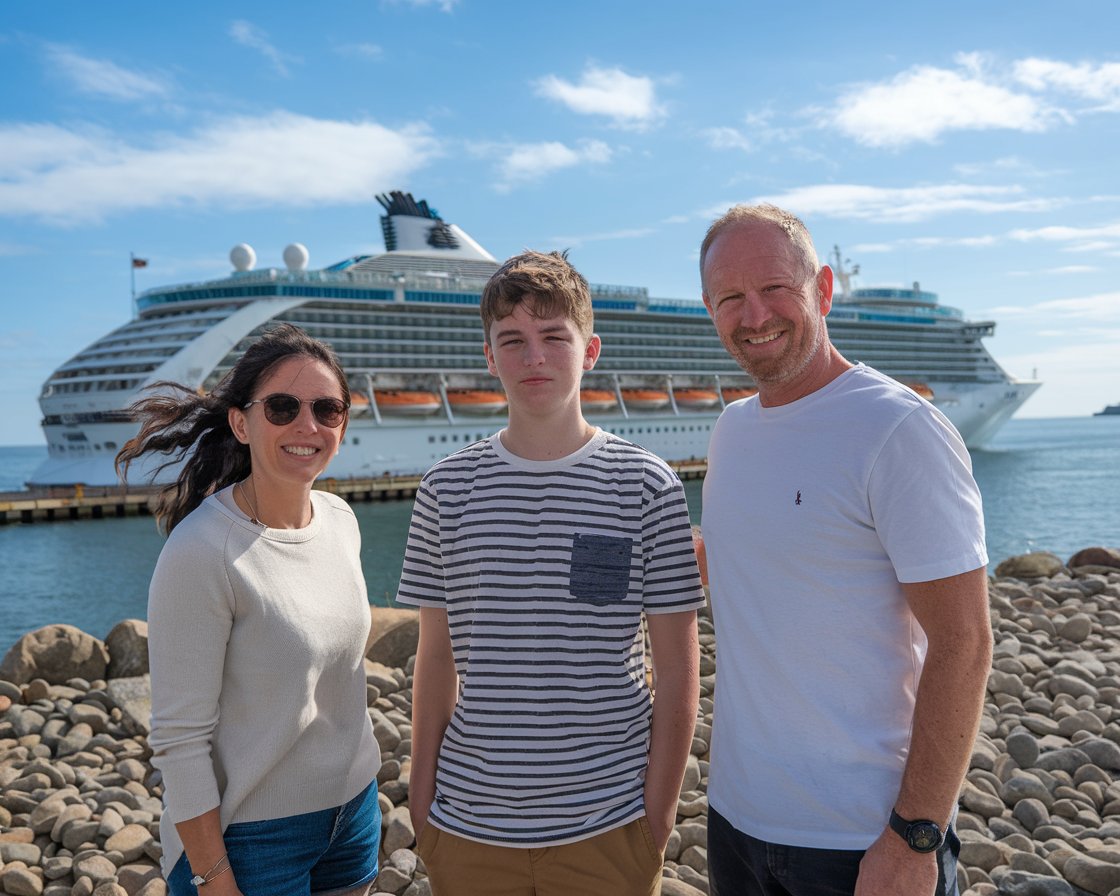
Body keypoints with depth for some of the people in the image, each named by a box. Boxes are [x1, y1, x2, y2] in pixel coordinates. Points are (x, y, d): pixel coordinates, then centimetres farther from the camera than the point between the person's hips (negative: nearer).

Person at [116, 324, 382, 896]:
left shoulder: (340, 520, -1)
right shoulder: (201, 552, -22)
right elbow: (179, 738, -18)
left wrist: (356, 793, 15)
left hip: (353, 807, 6)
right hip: (251, 834, -6)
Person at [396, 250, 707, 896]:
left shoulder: (649, 486, -6)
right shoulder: (447, 489, 0)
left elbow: (679, 675, -3)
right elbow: (437, 655, 5)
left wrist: (659, 814, -4)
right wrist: (422, 792, 5)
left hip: (608, 825, -1)